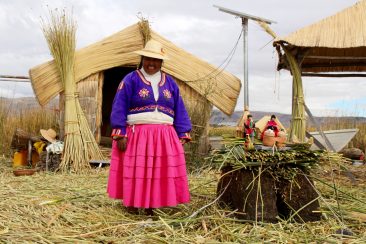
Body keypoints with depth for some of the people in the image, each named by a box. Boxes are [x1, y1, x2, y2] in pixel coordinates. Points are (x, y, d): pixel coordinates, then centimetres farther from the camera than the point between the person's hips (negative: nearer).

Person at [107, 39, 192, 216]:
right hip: (137, 134, -3)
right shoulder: (131, 80, 2)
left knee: (159, 171, 4)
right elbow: (119, 108, -4)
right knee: (135, 171, 2)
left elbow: (179, 111, 12)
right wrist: (120, 134, -13)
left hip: (164, 136, 3)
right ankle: (131, 204, 17)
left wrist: (183, 135, 4)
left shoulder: (169, 83, 13)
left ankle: (150, 206, 17)